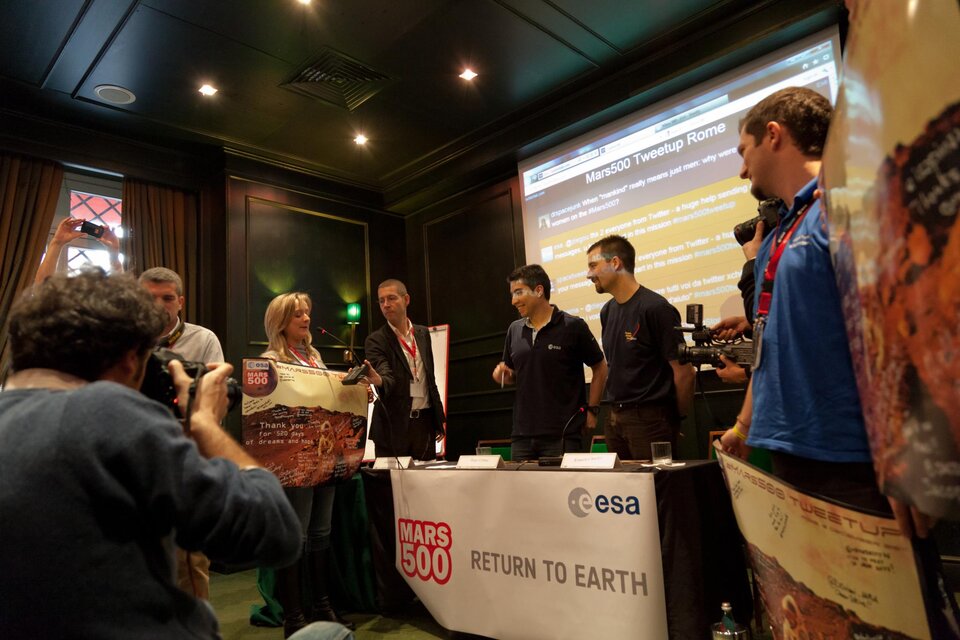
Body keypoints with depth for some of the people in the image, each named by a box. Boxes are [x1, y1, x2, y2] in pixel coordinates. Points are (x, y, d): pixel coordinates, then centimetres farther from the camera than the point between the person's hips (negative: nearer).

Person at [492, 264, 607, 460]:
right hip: (522, 435, 5)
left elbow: (600, 368, 3)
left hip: (562, 435, -4)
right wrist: (502, 375, -1)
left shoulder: (573, 326, -5)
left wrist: (592, 410, -1)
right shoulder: (514, 330, 9)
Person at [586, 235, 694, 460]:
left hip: (650, 419, -7)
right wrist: (617, 411, 11)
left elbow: (684, 371, -14)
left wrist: (677, 418, -3)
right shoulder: (607, 311, 8)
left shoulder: (655, 308, -16)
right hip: (616, 419, 7)